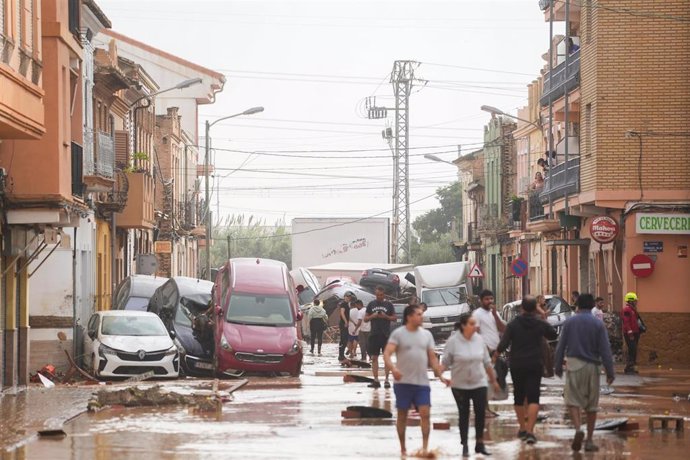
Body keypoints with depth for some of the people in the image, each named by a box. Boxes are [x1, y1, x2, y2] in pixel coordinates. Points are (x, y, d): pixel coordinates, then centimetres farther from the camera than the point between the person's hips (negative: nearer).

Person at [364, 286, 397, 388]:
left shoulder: (389, 305, 3)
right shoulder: (371, 304, 9)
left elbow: (394, 318, 4)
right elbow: (365, 318, 10)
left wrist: (385, 316, -13)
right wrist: (372, 316, -9)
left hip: (386, 335, -2)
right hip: (374, 334, 2)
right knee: (374, 357, 2)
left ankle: (387, 380, 4)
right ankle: (376, 380, 6)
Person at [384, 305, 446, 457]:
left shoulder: (426, 334, 9)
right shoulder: (398, 334, -4)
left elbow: (432, 357, 14)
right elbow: (387, 354, -13)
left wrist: (440, 375, 4)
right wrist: (393, 368, -32)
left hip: (422, 382, 3)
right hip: (403, 382, -3)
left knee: (425, 413, -9)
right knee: (402, 415, 6)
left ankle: (425, 447, -7)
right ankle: (403, 448, 17)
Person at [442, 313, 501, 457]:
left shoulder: (479, 339, 0)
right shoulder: (453, 341, -10)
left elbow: (487, 362, 10)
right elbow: (445, 362, -7)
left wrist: (493, 380, 15)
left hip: (479, 383, 3)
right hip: (460, 385, -2)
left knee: (481, 413, 1)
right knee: (463, 414, 4)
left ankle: (480, 444, 14)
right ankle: (464, 446, 15)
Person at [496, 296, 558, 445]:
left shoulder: (513, 325, -7)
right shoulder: (541, 324, -3)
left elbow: (503, 344, -12)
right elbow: (553, 335, 15)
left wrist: (497, 353, 8)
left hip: (517, 365, 0)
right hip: (535, 365, 0)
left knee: (519, 397, 16)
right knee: (533, 398, -4)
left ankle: (522, 428, 24)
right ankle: (530, 431, -18)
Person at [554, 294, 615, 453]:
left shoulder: (569, 322, 1)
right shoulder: (598, 324, -1)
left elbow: (560, 347, 2)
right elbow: (605, 350, -4)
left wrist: (558, 367, 11)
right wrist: (610, 372, -1)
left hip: (574, 364, -1)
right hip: (592, 367, 1)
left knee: (572, 400, 2)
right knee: (592, 404, 9)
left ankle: (578, 429, -25)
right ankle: (589, 440, 10)